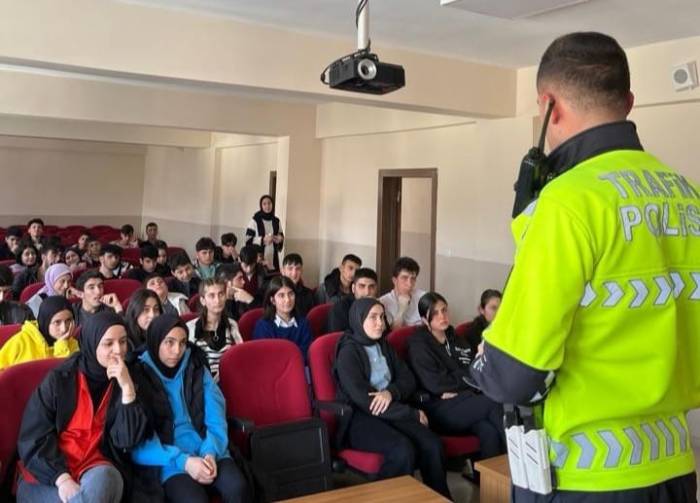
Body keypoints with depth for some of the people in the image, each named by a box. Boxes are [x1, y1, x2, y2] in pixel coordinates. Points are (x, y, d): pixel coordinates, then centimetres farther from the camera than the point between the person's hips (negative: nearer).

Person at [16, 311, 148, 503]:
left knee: (101, 480, -33)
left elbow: (128, 440, -7)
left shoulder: (125, 381, 4)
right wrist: (62, 478, -18)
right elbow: (33, 439, -4)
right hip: (49, 475, -1)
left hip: (100, 470, 2)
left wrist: (127, 388, -17)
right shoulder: (60, 379, -1)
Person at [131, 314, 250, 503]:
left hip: (208, 453, 3)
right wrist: (183, 460, -16)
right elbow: (138, 443, -6)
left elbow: (216, 419, 5)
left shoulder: (197, 369, 9)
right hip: (170, 463, -3)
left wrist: (211, 452, -14)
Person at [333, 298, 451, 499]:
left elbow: (408, 380, 10)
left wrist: (391, 392, -15)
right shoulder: (348, 353, -8)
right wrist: (413, 414, -13)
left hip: (391, 412, 6)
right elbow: (364, 401, -16)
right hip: (359, 418, -6)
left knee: (433, 445, -20)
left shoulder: (384, 346, 14)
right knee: (403, 450, -32)